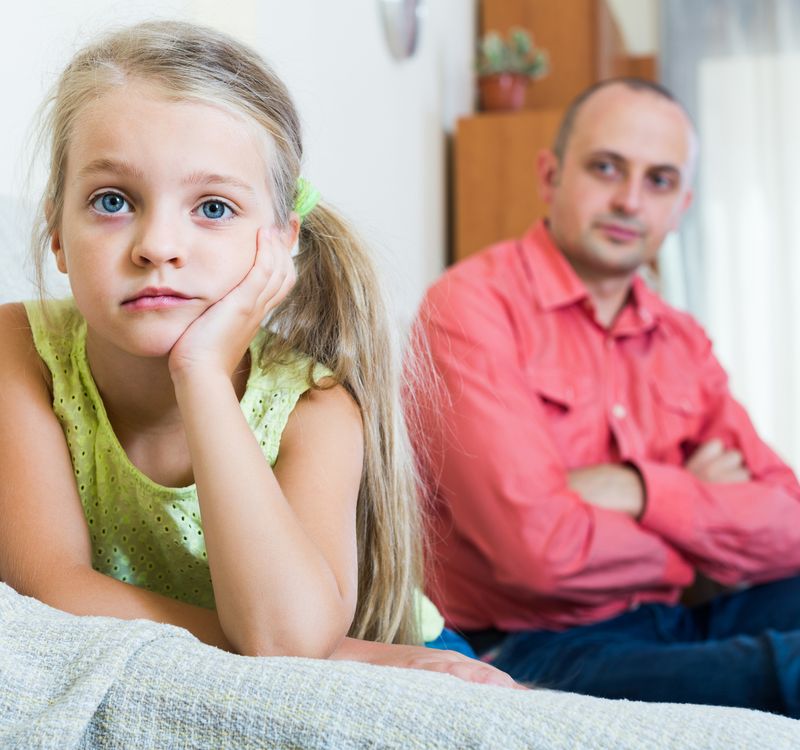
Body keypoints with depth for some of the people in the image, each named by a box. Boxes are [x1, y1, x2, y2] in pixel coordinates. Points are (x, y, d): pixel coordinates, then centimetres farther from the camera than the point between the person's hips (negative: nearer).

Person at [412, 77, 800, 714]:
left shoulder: (682, 344, 13)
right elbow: (542, 547, -20)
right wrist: (705, 512, -3)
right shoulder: (475, 303, -8)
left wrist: (643, 490, -15)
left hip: (673, 627, 7)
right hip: (535, 650, -7)